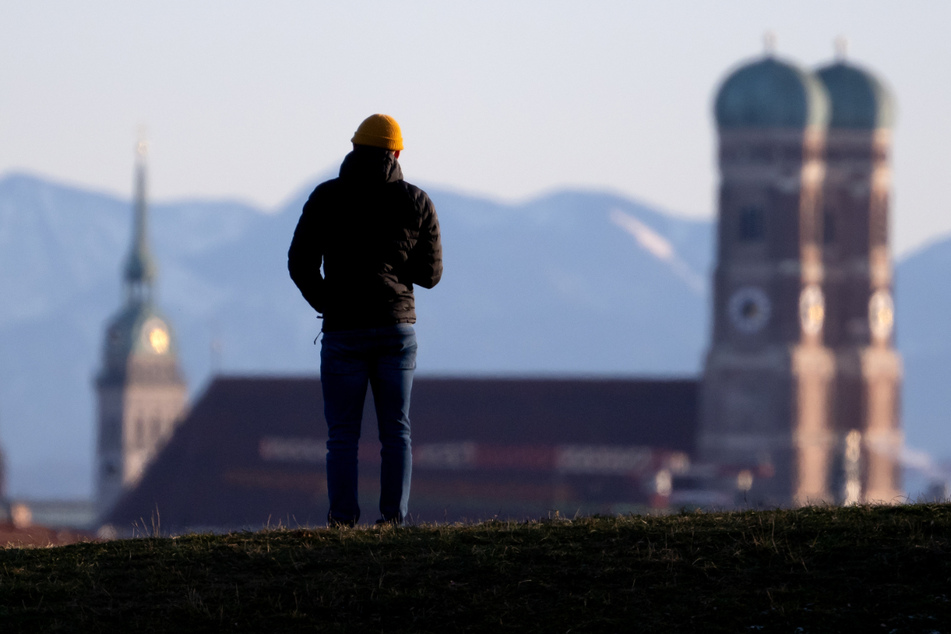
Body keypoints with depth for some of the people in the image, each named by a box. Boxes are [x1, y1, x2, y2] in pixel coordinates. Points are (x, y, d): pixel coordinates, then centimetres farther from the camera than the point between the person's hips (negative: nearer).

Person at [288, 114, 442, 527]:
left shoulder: (326, 198, 0)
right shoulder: (416, 202, 3)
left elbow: (300, 263, -2)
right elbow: (430, 274, 5)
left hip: (343, 329, -1)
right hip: (397, 329, 1)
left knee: (342, 434, 2)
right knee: (395, 431, 5)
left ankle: (342, 520, -5)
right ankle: (393, 520, -1)